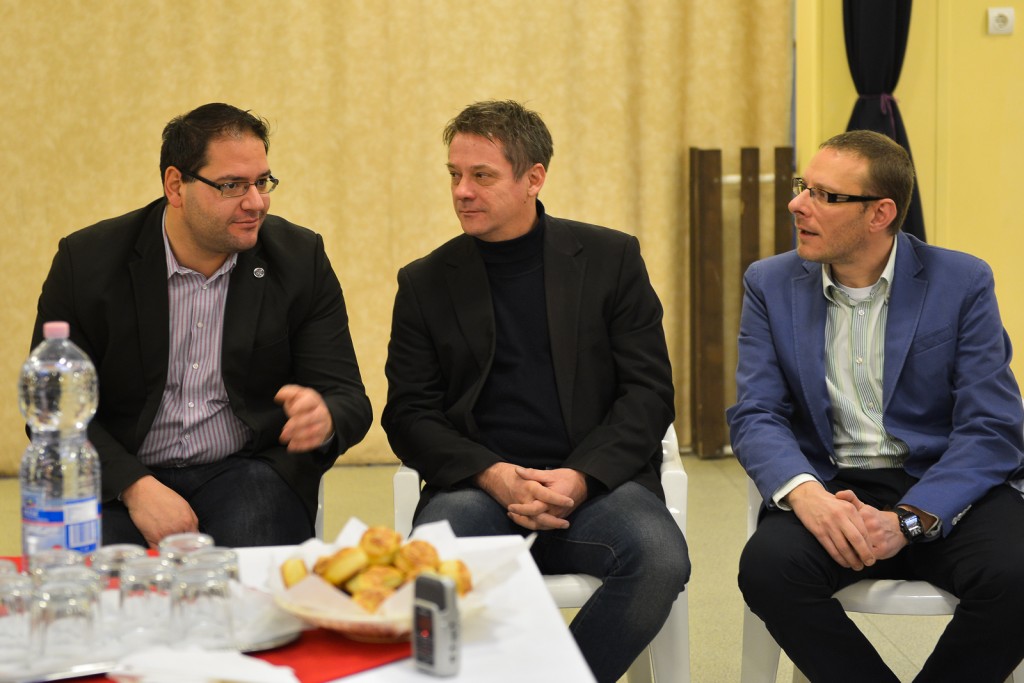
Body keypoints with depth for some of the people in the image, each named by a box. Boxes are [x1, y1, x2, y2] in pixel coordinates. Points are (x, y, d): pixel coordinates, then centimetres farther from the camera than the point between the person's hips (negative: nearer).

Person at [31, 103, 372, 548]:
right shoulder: (86, 261, -3)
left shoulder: (300, 258, 0)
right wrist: (135, 488, -19)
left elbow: (349, 399, -1)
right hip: (120, 476, -1)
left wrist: (323, 419, -28)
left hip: (246, 469, 1)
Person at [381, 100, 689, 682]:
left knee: (660, 559, -31)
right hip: (478, 482, 0)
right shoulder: (426, 283, 11)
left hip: (593, 479, 0)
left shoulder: (610, 259, 8)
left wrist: (579, 478, -13)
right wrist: (494, 476, -12)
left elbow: (649, 393, 3)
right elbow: (409, 416, 7)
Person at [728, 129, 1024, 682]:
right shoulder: (771, 285, 5)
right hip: (831, 487, 1)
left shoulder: (962, 282, -2)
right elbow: (756, 416, -3)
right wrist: (806, 494, -25)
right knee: (768, 566, -31)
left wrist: (908, 520, -24)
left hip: (944, 489, -1)